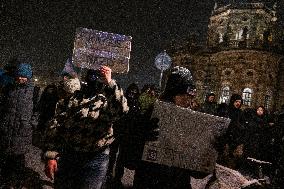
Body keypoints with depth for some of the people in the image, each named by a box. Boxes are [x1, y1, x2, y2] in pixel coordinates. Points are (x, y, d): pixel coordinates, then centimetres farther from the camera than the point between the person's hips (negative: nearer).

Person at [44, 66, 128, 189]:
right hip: (67, 156, 3)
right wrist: (51, 156, -3)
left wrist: (110, 82, -33)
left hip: (95, 160, -2)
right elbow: (57, 124, 3)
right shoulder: (75, 96, 4)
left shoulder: (109, 99, -4)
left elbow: (121, 110, -28)